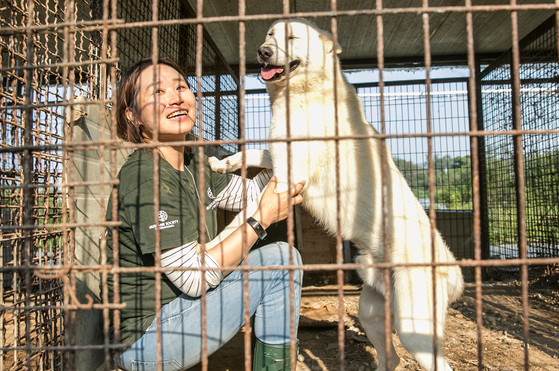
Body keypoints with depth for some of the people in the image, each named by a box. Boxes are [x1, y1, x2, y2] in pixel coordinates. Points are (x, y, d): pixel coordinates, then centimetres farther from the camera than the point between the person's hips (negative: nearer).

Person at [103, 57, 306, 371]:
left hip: (174, 307, 9)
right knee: (280, 261, -14)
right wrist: (262, 219, -19)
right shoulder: (145, 177, -23)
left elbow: (251, 192, 13)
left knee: (282, 258, 16)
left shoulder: (193, 165, 5)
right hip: (144, 339, -9)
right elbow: (194, 278, -24)